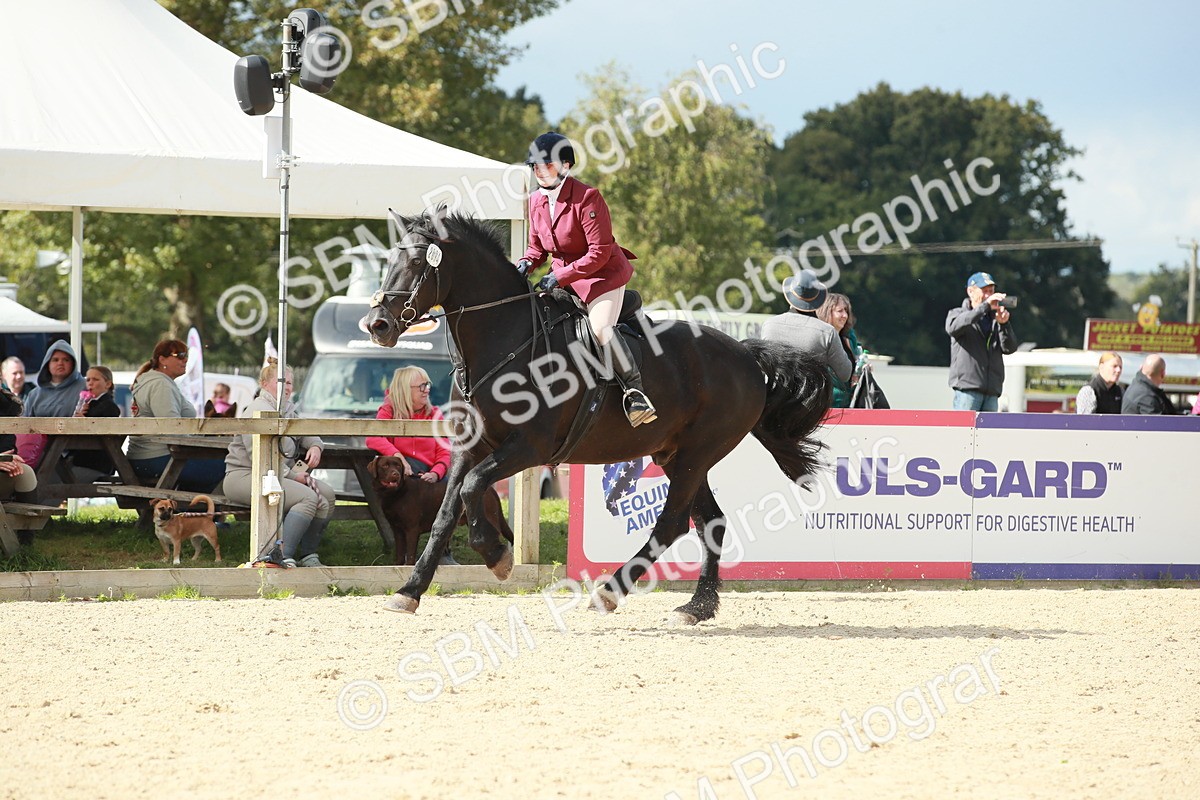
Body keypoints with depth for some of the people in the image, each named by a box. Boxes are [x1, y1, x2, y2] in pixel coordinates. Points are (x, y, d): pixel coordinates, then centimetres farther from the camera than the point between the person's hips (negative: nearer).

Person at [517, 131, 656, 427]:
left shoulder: (587, 198, -20)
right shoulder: (536, 201, 3)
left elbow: (599, 252, -22)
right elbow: (538, 245, 15)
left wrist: (560, 276, -27)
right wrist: (526, 264, -9)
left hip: (604, 273, -8)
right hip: (562, 275, 8)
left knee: (600, 327, -27)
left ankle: (635, 391, -24)